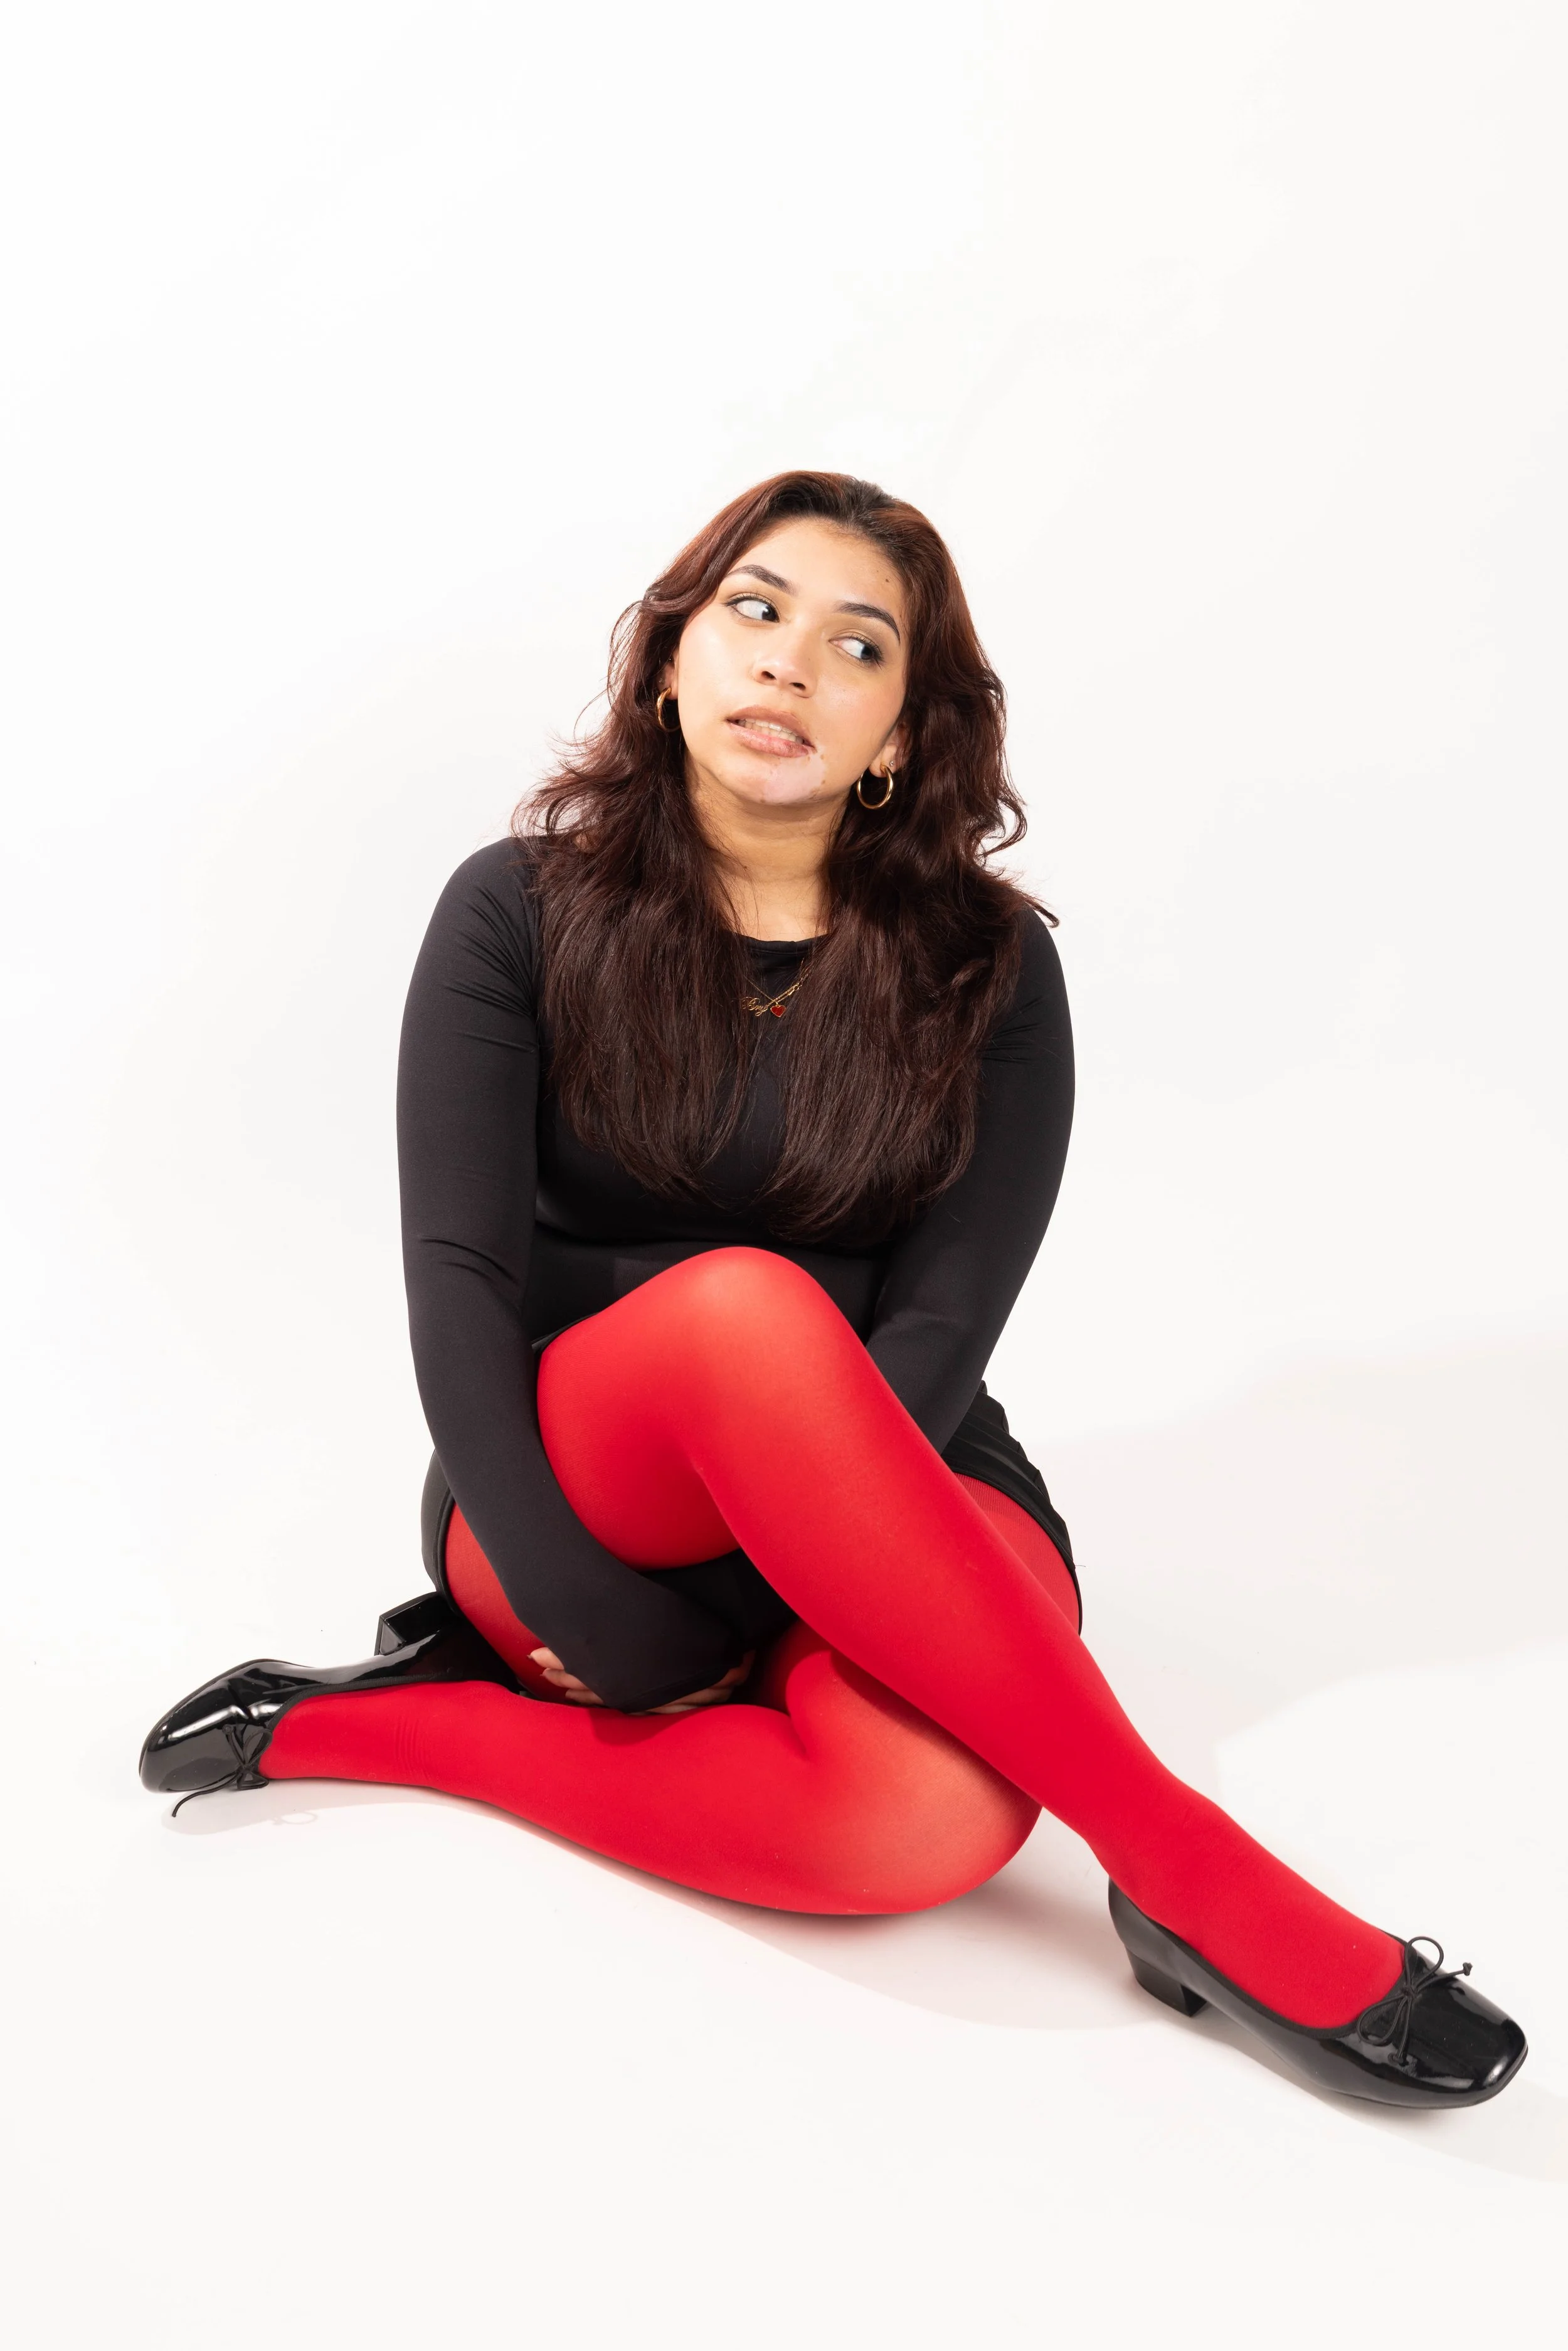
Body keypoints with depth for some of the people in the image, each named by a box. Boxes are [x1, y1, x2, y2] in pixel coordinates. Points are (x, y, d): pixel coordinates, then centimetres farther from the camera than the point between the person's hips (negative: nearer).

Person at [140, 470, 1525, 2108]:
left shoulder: (988, 967, 0)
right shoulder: (521, 913, -1)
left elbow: (942, 1323, -8)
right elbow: (457, 1273, -9)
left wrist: (736, 1600, -18)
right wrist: (566, 1597, -20)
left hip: (885, 1507, 0)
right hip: (579, 1511, 0)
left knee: (932, 1817, -35)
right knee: (742, 1309, -37)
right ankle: (1186, 1873, -28)